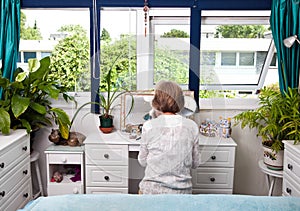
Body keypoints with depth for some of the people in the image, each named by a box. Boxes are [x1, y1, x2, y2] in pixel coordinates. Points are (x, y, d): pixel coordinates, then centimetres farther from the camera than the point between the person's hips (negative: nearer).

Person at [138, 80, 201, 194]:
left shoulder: (149, 126, -10)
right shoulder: (192, 126, -4)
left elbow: (142, 161, 2)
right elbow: (195, 163, 5)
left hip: (152, 190, -2)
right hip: (182, 191, 2)